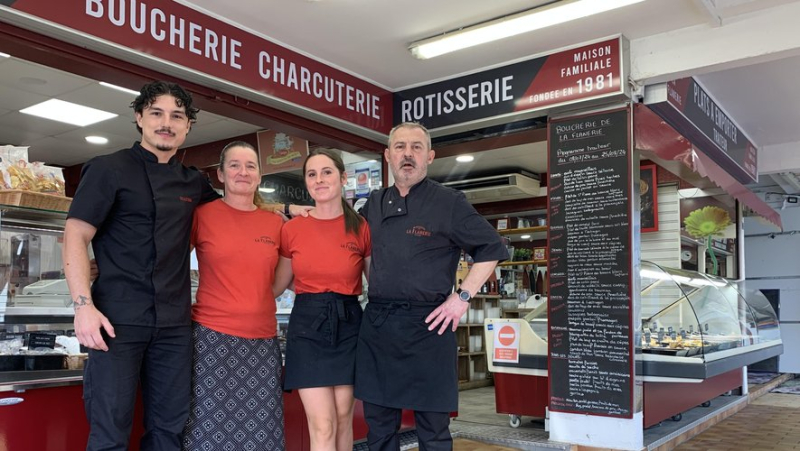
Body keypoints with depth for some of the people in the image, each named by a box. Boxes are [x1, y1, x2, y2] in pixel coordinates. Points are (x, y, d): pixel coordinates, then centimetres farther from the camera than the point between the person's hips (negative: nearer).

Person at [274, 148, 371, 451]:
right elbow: (276, 285, 11)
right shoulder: (292, 229, 1)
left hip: (347, 324, 1)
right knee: (322, 426, -4)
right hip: (307, 325, 0)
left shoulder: (362, 228, -1)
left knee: (342, 419, 8)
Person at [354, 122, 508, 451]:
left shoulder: (448, 202, -3)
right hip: (375, 324, 5)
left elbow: (492, 248, -1)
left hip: (426, 325, -4)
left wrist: (463, 296, -7)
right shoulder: (374, 204, 11)